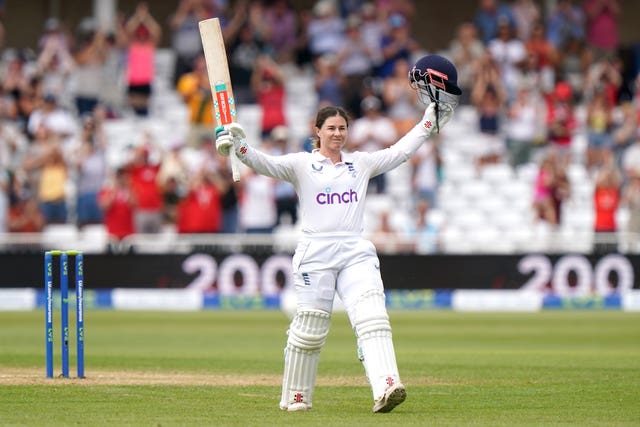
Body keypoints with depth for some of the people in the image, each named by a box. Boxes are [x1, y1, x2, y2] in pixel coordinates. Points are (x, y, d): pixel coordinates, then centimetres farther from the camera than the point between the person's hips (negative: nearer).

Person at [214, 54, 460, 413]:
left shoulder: (361, 163, 17)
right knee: (310, 328, -2)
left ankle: (386, 387, -32)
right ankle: (295, 398, 14)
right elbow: (268, 164, -9)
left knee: (372, 316, -17)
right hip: (316, 253, -2)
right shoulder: (302, 164, 6)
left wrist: (432, 119, 16)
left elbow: (400, 152, 19)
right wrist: (239, 147, -27)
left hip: (356, 252, 2)